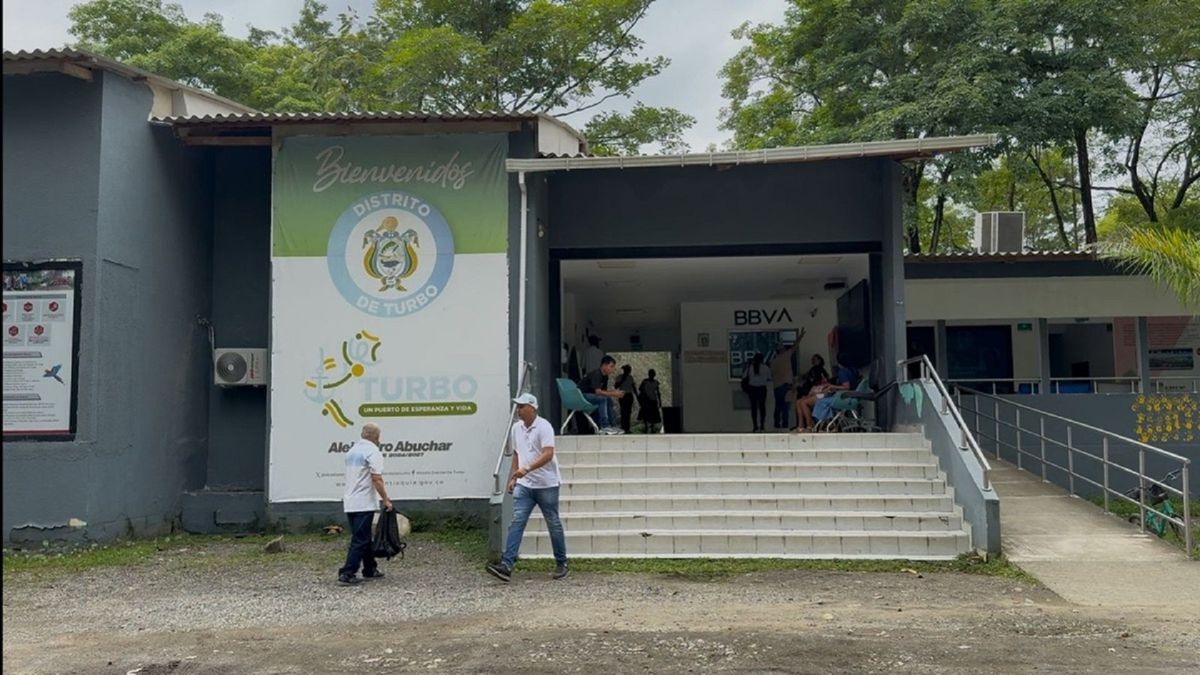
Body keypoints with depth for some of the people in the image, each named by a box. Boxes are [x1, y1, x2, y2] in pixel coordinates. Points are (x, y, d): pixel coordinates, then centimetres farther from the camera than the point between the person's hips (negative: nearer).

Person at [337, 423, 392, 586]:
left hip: (349, 503, 9)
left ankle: (370, 570, 23)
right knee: (360, 540, -6)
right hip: (363, 504, -9)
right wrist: (386, 500, -12)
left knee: (363, 538, 16)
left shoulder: (352, 450, 15)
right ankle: (347, 574, -9)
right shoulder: (373, 451, -12)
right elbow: (377, 479, -19)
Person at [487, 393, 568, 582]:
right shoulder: (516, 427, 8)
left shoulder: (543, 427, -14)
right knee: (517, 522, -7)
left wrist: (526, 469, -33)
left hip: (546, 485, -5)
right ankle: (507, 565, -14)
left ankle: (561, 564, 22)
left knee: (553, 524, 7)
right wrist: (513, 477, 14)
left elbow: (548, 454, -24)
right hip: (523, 485, 5)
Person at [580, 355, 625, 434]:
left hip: (590, 395, 10)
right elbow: (598, 391, -31)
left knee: (609, 400, 5)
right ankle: (604, 427, -26)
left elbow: (604, 390, 10)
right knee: (602, 399, -26)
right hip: (582, 395, -10)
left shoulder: (605, 376, 7)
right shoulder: (596, 374, -22)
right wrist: (613, 394, -29)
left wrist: (614, 391, -9)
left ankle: (611, 424, 5)